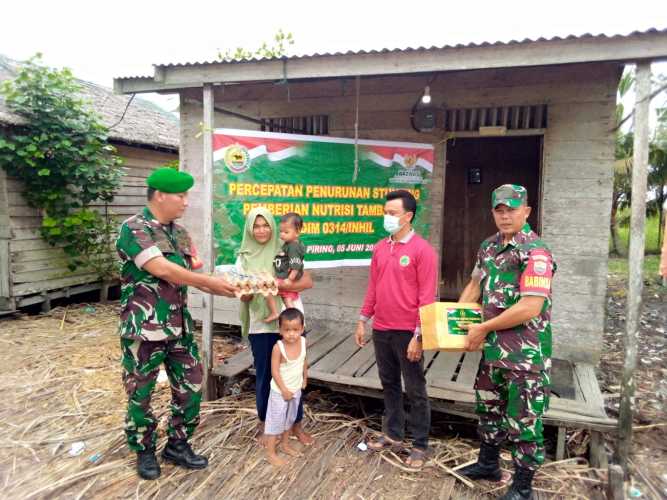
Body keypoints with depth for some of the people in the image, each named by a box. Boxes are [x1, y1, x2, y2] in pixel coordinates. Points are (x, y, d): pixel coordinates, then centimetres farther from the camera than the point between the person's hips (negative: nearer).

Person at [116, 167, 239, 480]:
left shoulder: (181, 234, 9)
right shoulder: (133, 229, -14)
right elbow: (161, 269, -24)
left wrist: (227, 290, -2)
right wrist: (210, 282, -21)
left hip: (180, 327, 7)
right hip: (143, 329, -6)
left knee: (190, 388, 12)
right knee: (140, 394, 11)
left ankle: (178, 446, 31)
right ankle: (144, 452, 31)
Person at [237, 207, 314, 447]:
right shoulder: (245, 258, 4)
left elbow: (308, 281, -8)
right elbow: (244, 297, 1)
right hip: (260, 325, 1)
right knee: (264, 375, 9)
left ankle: (296, 423, 22)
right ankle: (264, 423, 28)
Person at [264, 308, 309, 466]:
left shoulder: (303, 341, -12)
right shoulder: (278, 347, -28)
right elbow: (275, 371, -22)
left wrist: (305, 378, 13)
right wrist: (284, 390, -19)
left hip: (296, 389, 6)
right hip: (280, 391, -6)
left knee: (290, 418, 22)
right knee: (276, 420, 7)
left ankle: (285, 444, 41)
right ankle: (270, 452, 21)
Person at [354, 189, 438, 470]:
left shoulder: (422, 250, -12)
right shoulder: (380, 248, 7)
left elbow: (427, 297, -14)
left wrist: (418, 336, -17)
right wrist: (363, 321, 11)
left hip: (407, 332, -6)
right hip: (381, 330, 6)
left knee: (415, 391, 7)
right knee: (389, 385, 18)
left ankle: (420, 446, 21)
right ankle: (392, 434, 34)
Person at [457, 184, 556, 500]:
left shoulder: (535, 252, -18)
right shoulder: (488, 246, 7)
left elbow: (530, 308, -25)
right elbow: (475, 284, 20)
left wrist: (483, 328, -17)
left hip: (526, 354, -8)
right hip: (493, 348, 8)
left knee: (523, 420, 6)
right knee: (488, 407, 22)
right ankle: (488, 464, 44)